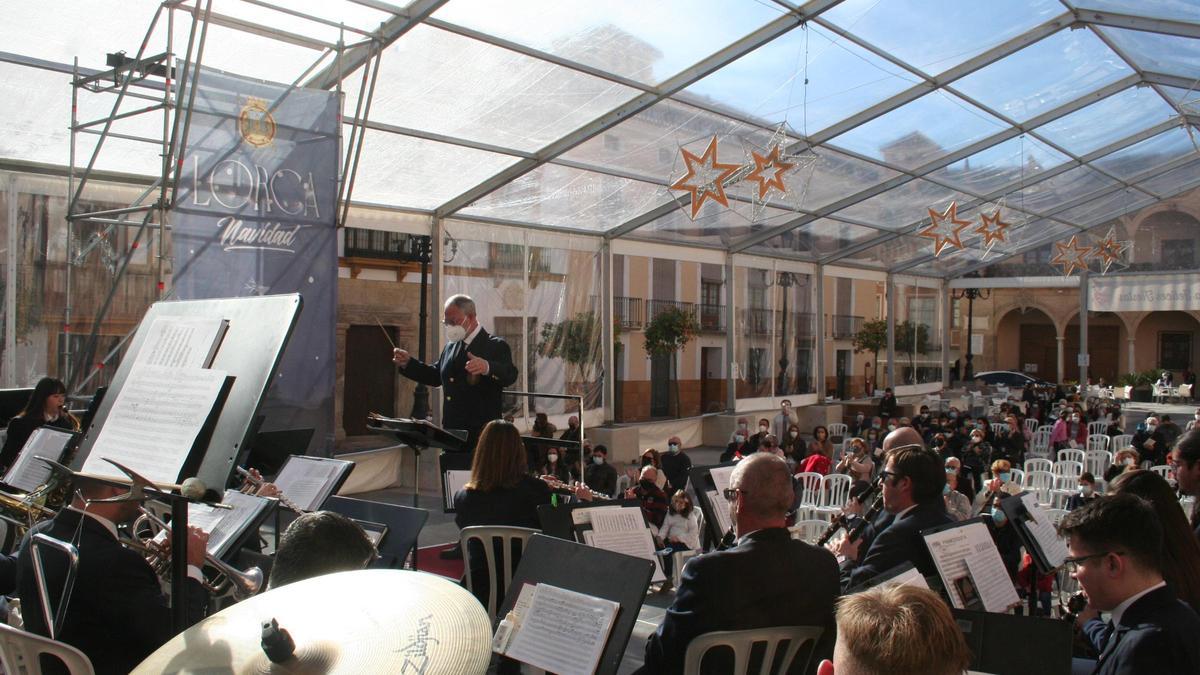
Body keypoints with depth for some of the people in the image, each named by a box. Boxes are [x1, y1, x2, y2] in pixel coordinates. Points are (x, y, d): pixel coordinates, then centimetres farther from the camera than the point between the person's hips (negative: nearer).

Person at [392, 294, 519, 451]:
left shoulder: (496, 345, -8)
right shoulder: (451, 347, 15)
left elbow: (510, 375, -24)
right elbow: (435, 376, 23)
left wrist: (487, 368, -44)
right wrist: (408, 363, 10)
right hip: (451, 433, 7)